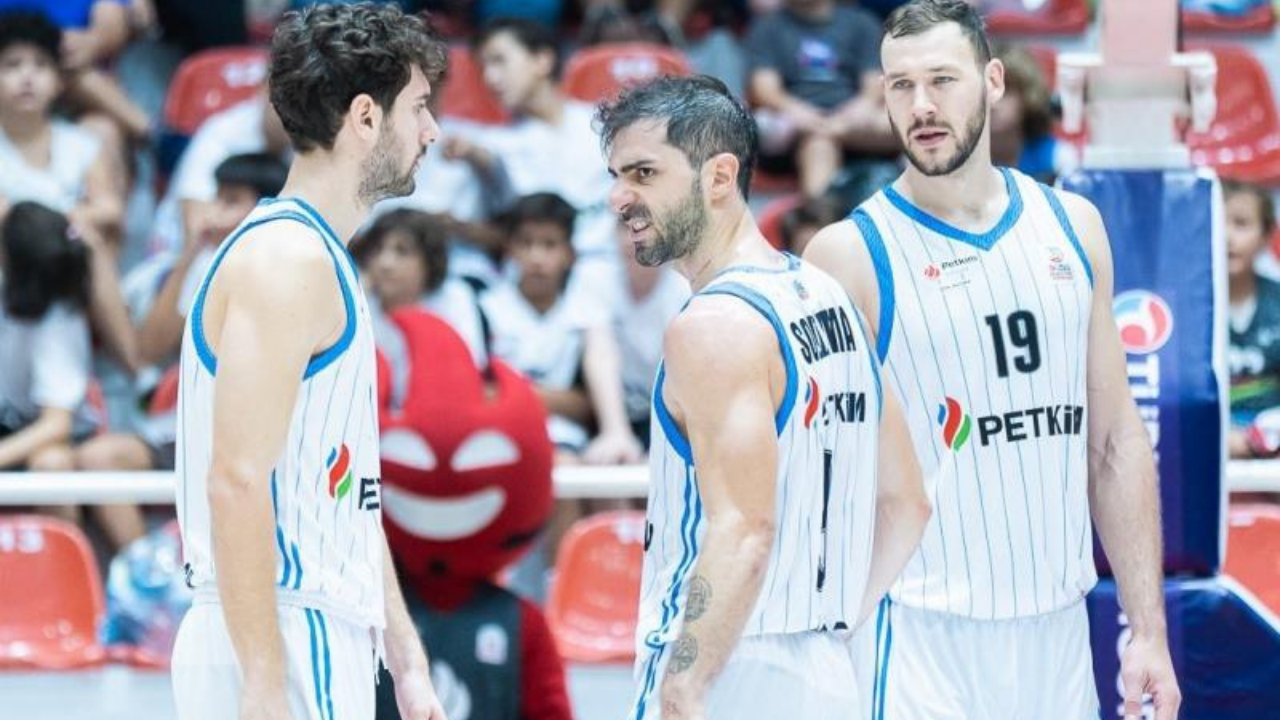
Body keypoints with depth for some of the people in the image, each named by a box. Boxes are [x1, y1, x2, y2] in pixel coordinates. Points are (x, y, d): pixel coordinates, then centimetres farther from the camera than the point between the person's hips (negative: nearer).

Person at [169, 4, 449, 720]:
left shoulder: (323, 258, 19)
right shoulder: (286, 258, -13)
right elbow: (237, 480, -21)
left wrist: (407, 662, 20)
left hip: (326, 643, 10)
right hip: (282, 655, -10)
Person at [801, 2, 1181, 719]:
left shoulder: (1071, 226, 9)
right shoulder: (851, 255, -5)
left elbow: (1115, 442, 12)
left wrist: (1149, 630, 7)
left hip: (1058, 632, 4)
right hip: (920, 635, -4)